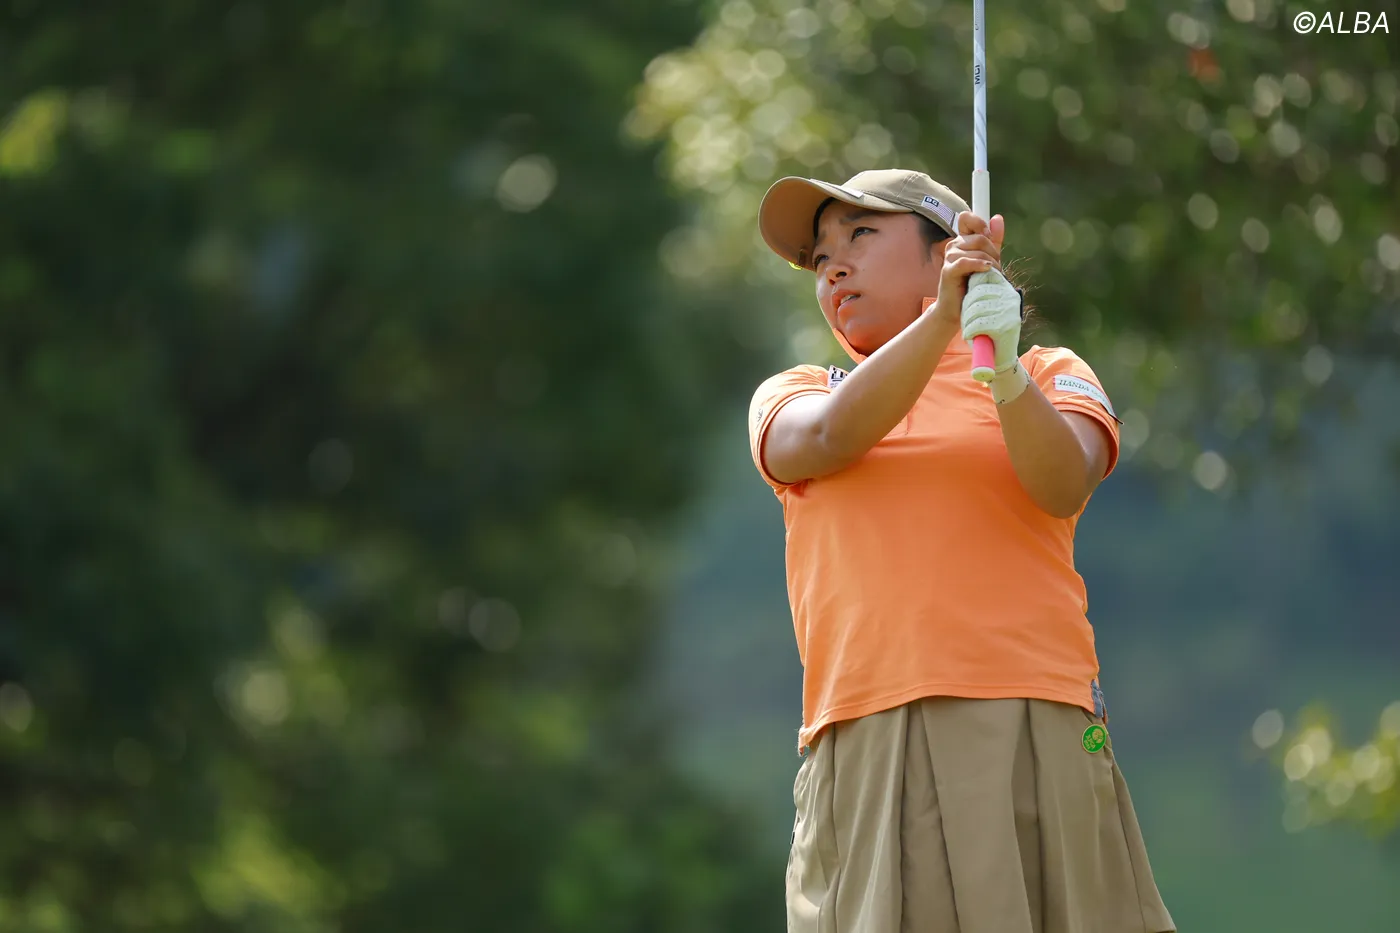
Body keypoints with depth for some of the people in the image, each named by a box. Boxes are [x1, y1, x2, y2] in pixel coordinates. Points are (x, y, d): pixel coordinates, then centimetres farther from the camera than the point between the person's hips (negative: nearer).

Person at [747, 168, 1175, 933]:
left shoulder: (1052, 375, 18)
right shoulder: (788, 398, 21)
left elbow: (1063, 486, -4)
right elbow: (834, 437, -4)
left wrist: (1004, 368, -21)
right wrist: (943, 318, -16)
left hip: (1035, 729, -1)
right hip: (864, 748, 1)